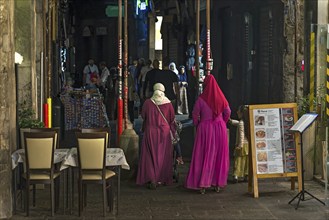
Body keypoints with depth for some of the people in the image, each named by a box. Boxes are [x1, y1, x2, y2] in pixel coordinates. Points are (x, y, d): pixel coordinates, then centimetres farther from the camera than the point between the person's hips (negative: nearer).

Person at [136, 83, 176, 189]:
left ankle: (152, 179, -9)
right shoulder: (168, 103, -5)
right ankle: (162, 179, 17)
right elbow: (172, 119, 2)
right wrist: (173, 130, 16)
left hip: (150, 132, -1)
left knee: (150, 156, 3)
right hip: (165, 132, 1)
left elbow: (143, 116, 6)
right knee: (163, 156, 12)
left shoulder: (147, 103, -7)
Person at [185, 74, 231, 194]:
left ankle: (202, 185, -1)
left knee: (204, 156, 3)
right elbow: (228, 112, 4)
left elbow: (195, 114, -4)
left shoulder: (201, 99, -9)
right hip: (220, 128, 2)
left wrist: (197, 124, 13)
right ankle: (218, 184, 13)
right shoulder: (221, 98, -2)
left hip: (205, 128, -2)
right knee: (219, 156, 10)